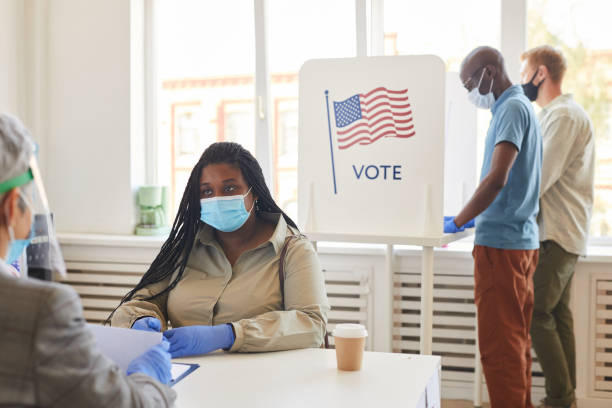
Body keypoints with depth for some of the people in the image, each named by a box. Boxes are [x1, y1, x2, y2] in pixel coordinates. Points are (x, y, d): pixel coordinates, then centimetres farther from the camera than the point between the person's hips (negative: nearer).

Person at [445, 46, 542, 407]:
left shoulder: (513, 109, -13)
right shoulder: (522, 107, 17)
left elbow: (497, 178, -24)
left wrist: (457, 223, -16)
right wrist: (474, 219, 21)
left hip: (502, 243, -10)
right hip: (522, 239, 10)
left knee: (499, 344, -5)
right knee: (516, 340, 17)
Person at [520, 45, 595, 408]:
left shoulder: (563, 116, -13)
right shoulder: (558, 113, 20)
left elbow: (539, 178, -21)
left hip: (557, 236, -10)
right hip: (565, 234, 10)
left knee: (536, 315, -9)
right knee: (558, 316, 11)